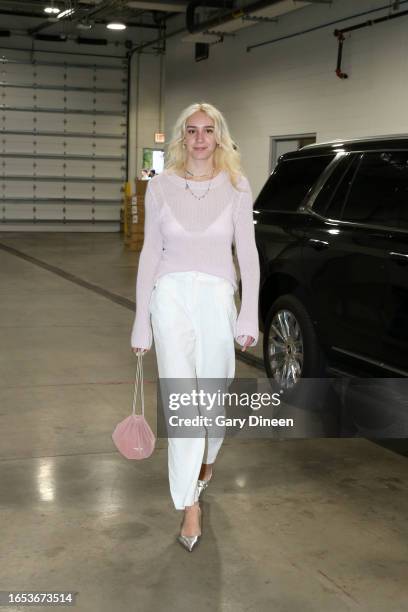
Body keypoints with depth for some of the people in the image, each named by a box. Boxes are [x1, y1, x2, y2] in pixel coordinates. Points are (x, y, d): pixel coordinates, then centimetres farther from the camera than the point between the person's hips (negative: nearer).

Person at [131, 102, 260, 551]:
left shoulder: (235, 186, 2)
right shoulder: (161, 186, 3)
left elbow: (247, 253, 3)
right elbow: (150, 253, 6)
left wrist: (249, 315, -4)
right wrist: (141, 321, 4)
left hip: (218, 298, 1)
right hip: (172, 295, -1)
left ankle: (205, 460, 43)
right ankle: (189, 505, -3)